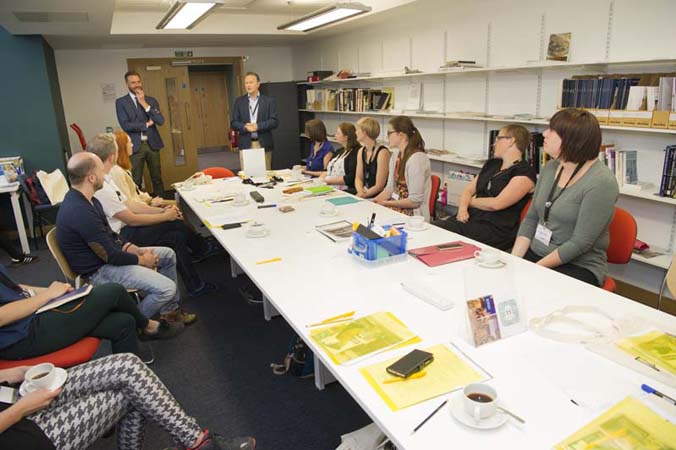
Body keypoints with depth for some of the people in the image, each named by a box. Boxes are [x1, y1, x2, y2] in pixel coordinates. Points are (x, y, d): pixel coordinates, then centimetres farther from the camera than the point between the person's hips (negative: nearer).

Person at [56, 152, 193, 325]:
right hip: (99, 270, -11)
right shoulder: (81, 212, -30)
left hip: (107, 253, 11)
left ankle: (169, 311, 23)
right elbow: (110, 256, -24)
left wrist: (135, 249, 0)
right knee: (166, 288, -21)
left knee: (168, 255, 14)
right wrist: (142, 261, -9)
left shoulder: (83, 199, 3)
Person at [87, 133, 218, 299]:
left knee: (177, 236, -1)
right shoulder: (100, 188, -25)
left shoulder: (104, 179, 5)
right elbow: (131, 219, -20)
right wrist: (165, 216, -9)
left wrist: (162, 210, 2)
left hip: (123, 229, 9)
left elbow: (128, 204, 10)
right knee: (175, 224, -11)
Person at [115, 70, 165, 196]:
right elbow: (125, 125, -11)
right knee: (136, 181, 1)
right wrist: (146, 124, -6)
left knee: (157, 178, 10)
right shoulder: (121, 102, 1)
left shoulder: (151, 100, 9)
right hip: (135, 146, -2)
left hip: (152, 144, 3)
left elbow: (160, 121, -5)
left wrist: (145, 104, -10)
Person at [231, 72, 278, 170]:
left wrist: (257, 126, -17)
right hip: (245, 144, 1)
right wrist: (245, 127, -14)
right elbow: (234, 123, 6)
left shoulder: (269, 101, 4)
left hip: (264, 144, -1)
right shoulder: (239, 101, 10)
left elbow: (274, 122, -4)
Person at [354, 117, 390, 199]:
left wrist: (363, 195, -19)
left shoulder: (382, 152, -15)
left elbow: (379, 186, -16)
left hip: (378, 198, -7)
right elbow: (358, 178, 8)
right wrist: (360, 191, -11)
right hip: (364, 196, 7)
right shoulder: (361, 151, 9)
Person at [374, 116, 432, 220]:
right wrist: (375, 201, -2)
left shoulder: (416, 158, -18)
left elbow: (415, 201, -19)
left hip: (413, 215, -7)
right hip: (398, 207, 8)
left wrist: (386, 203, -11)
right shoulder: (398, 155, 8)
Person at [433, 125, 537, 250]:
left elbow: (496, 204, -14)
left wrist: (470, 201, 2)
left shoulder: (525, 173, -4)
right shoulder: (491, 164, 21)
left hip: (496, 230, -7)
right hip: (469, 219, 7)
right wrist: (462, 208, -5)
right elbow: (468, 190, 17)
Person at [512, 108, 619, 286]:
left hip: (579, 266, -6)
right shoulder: (550, 168, 6)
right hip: (534, 254, 6)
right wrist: (514, 258, -5)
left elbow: (580, 243, -18)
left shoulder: (601, 182, -16)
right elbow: (531, 219, 8)